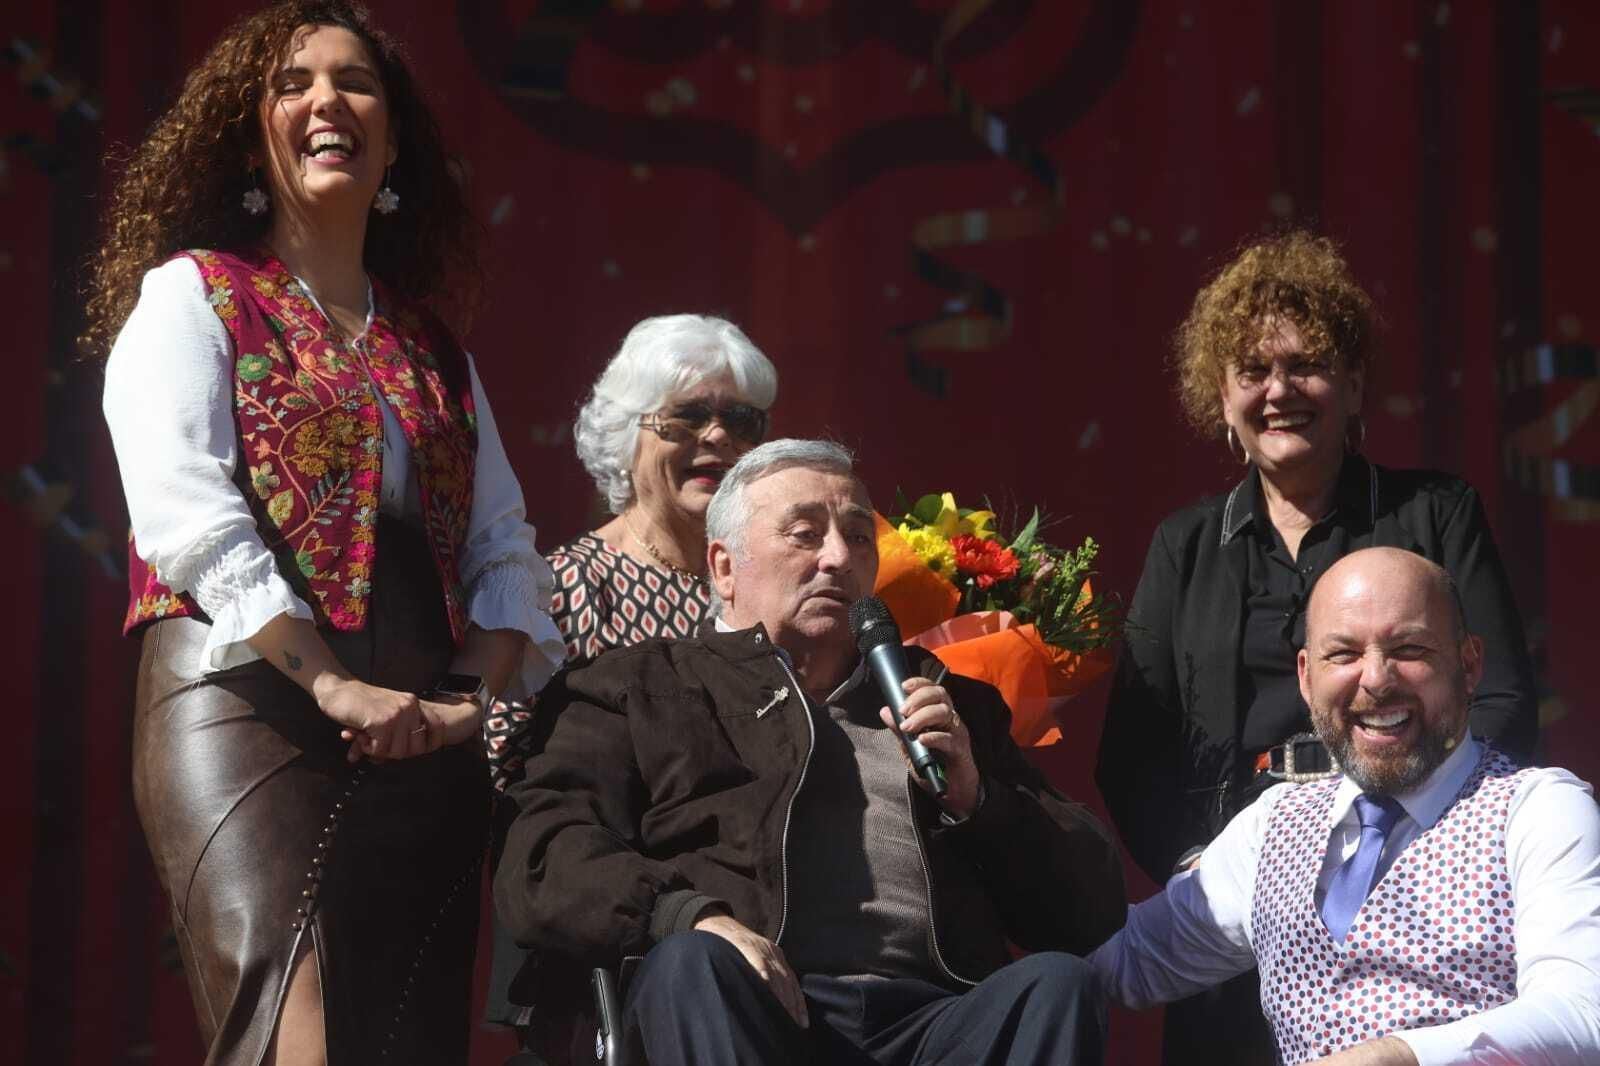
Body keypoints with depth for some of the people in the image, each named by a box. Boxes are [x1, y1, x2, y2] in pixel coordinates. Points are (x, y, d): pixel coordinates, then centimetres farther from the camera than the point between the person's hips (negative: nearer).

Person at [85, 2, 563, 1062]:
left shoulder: (433, 343, 22)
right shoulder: (192, 294, 6)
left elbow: (503, 545, 16)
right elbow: (188, 515, -9)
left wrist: (478, 696, -3)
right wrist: (334, 686, -16)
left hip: (422, 734, 5)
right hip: (247, 705, -5)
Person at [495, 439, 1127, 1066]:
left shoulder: (947, 700, 28)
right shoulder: (642, 688, 19)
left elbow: (1094, 907, 23)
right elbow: (540, 866, 3)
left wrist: (975, 798, 6)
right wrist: (687, 915, -17)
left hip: (935, 1014, 2)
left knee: (1056, 984, -28)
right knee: (696, 964, -35)